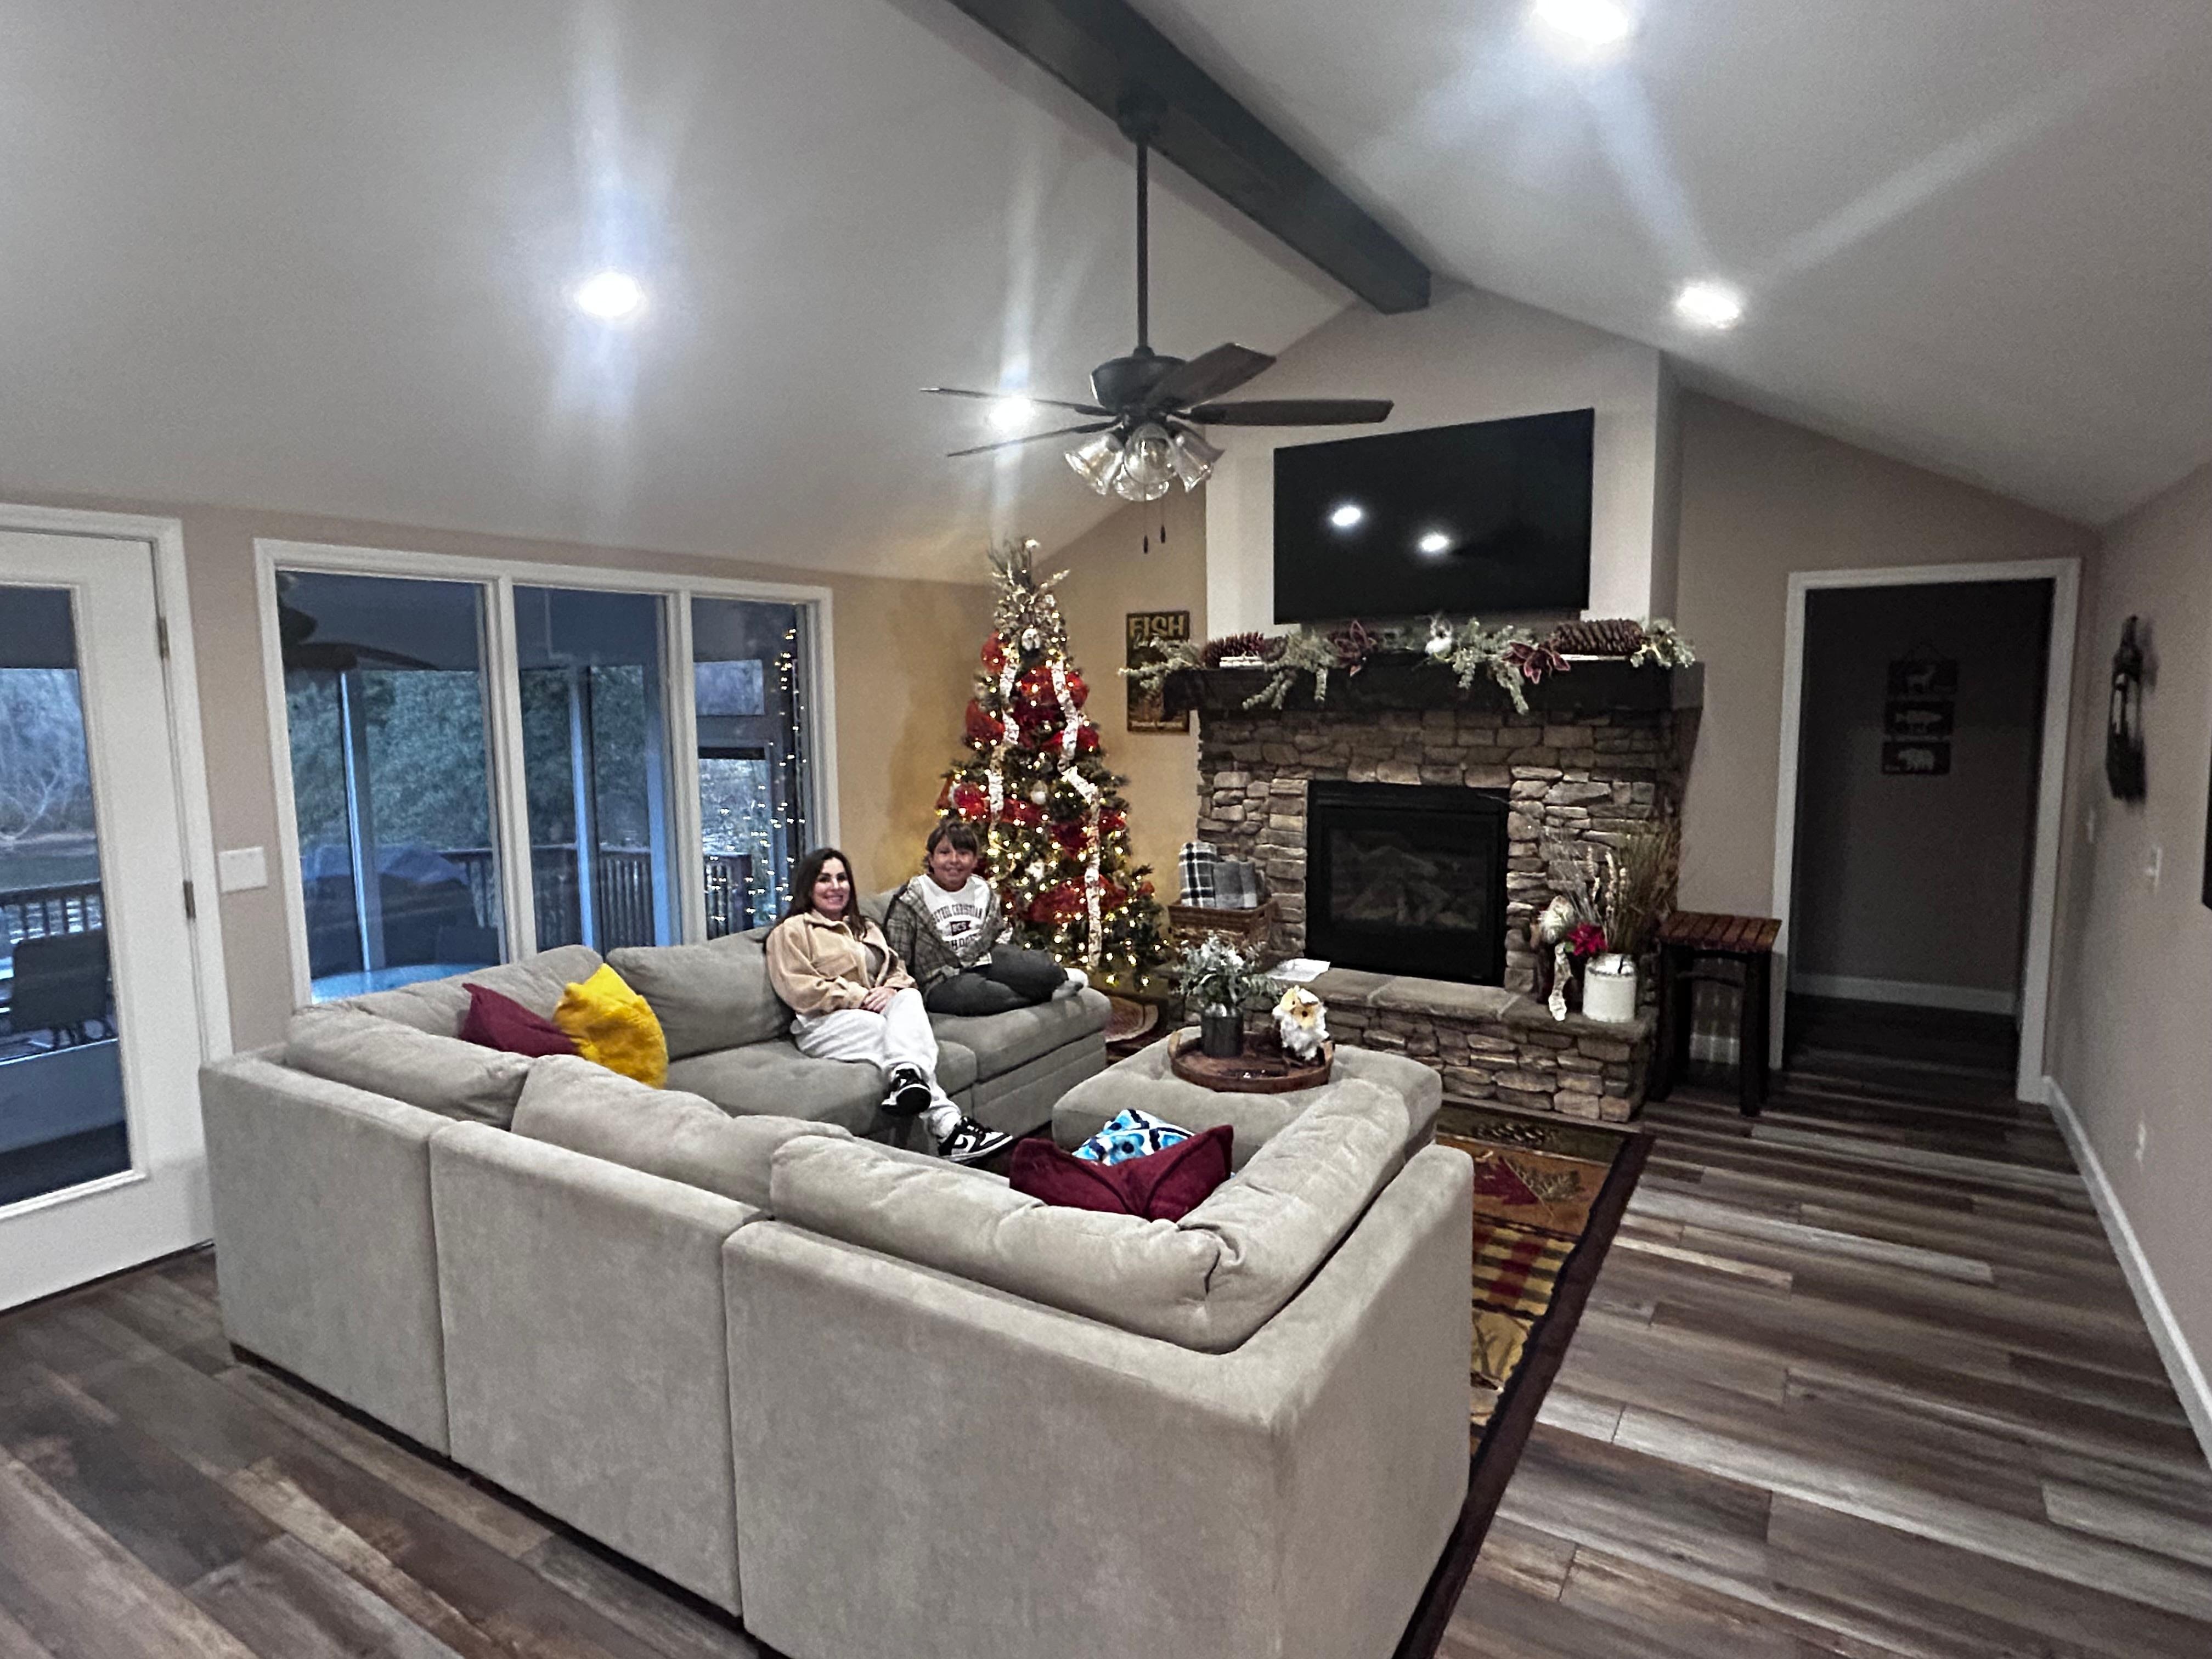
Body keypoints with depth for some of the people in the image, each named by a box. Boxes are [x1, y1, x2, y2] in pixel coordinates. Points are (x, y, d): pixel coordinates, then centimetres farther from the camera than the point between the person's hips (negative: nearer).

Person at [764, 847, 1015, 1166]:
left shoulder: (866, 928, 30)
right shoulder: (791, 931, 9)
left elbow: (899, 972, 20)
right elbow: (800, 990, -6)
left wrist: (892, 990, -6)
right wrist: (860, 998, -14)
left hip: (877, 1014, 5)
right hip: (827, 1024, -5)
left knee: (909, 997, -31)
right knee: (902, 1034, -33)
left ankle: (905, 1076, -54)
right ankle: (947, 1125, -46)